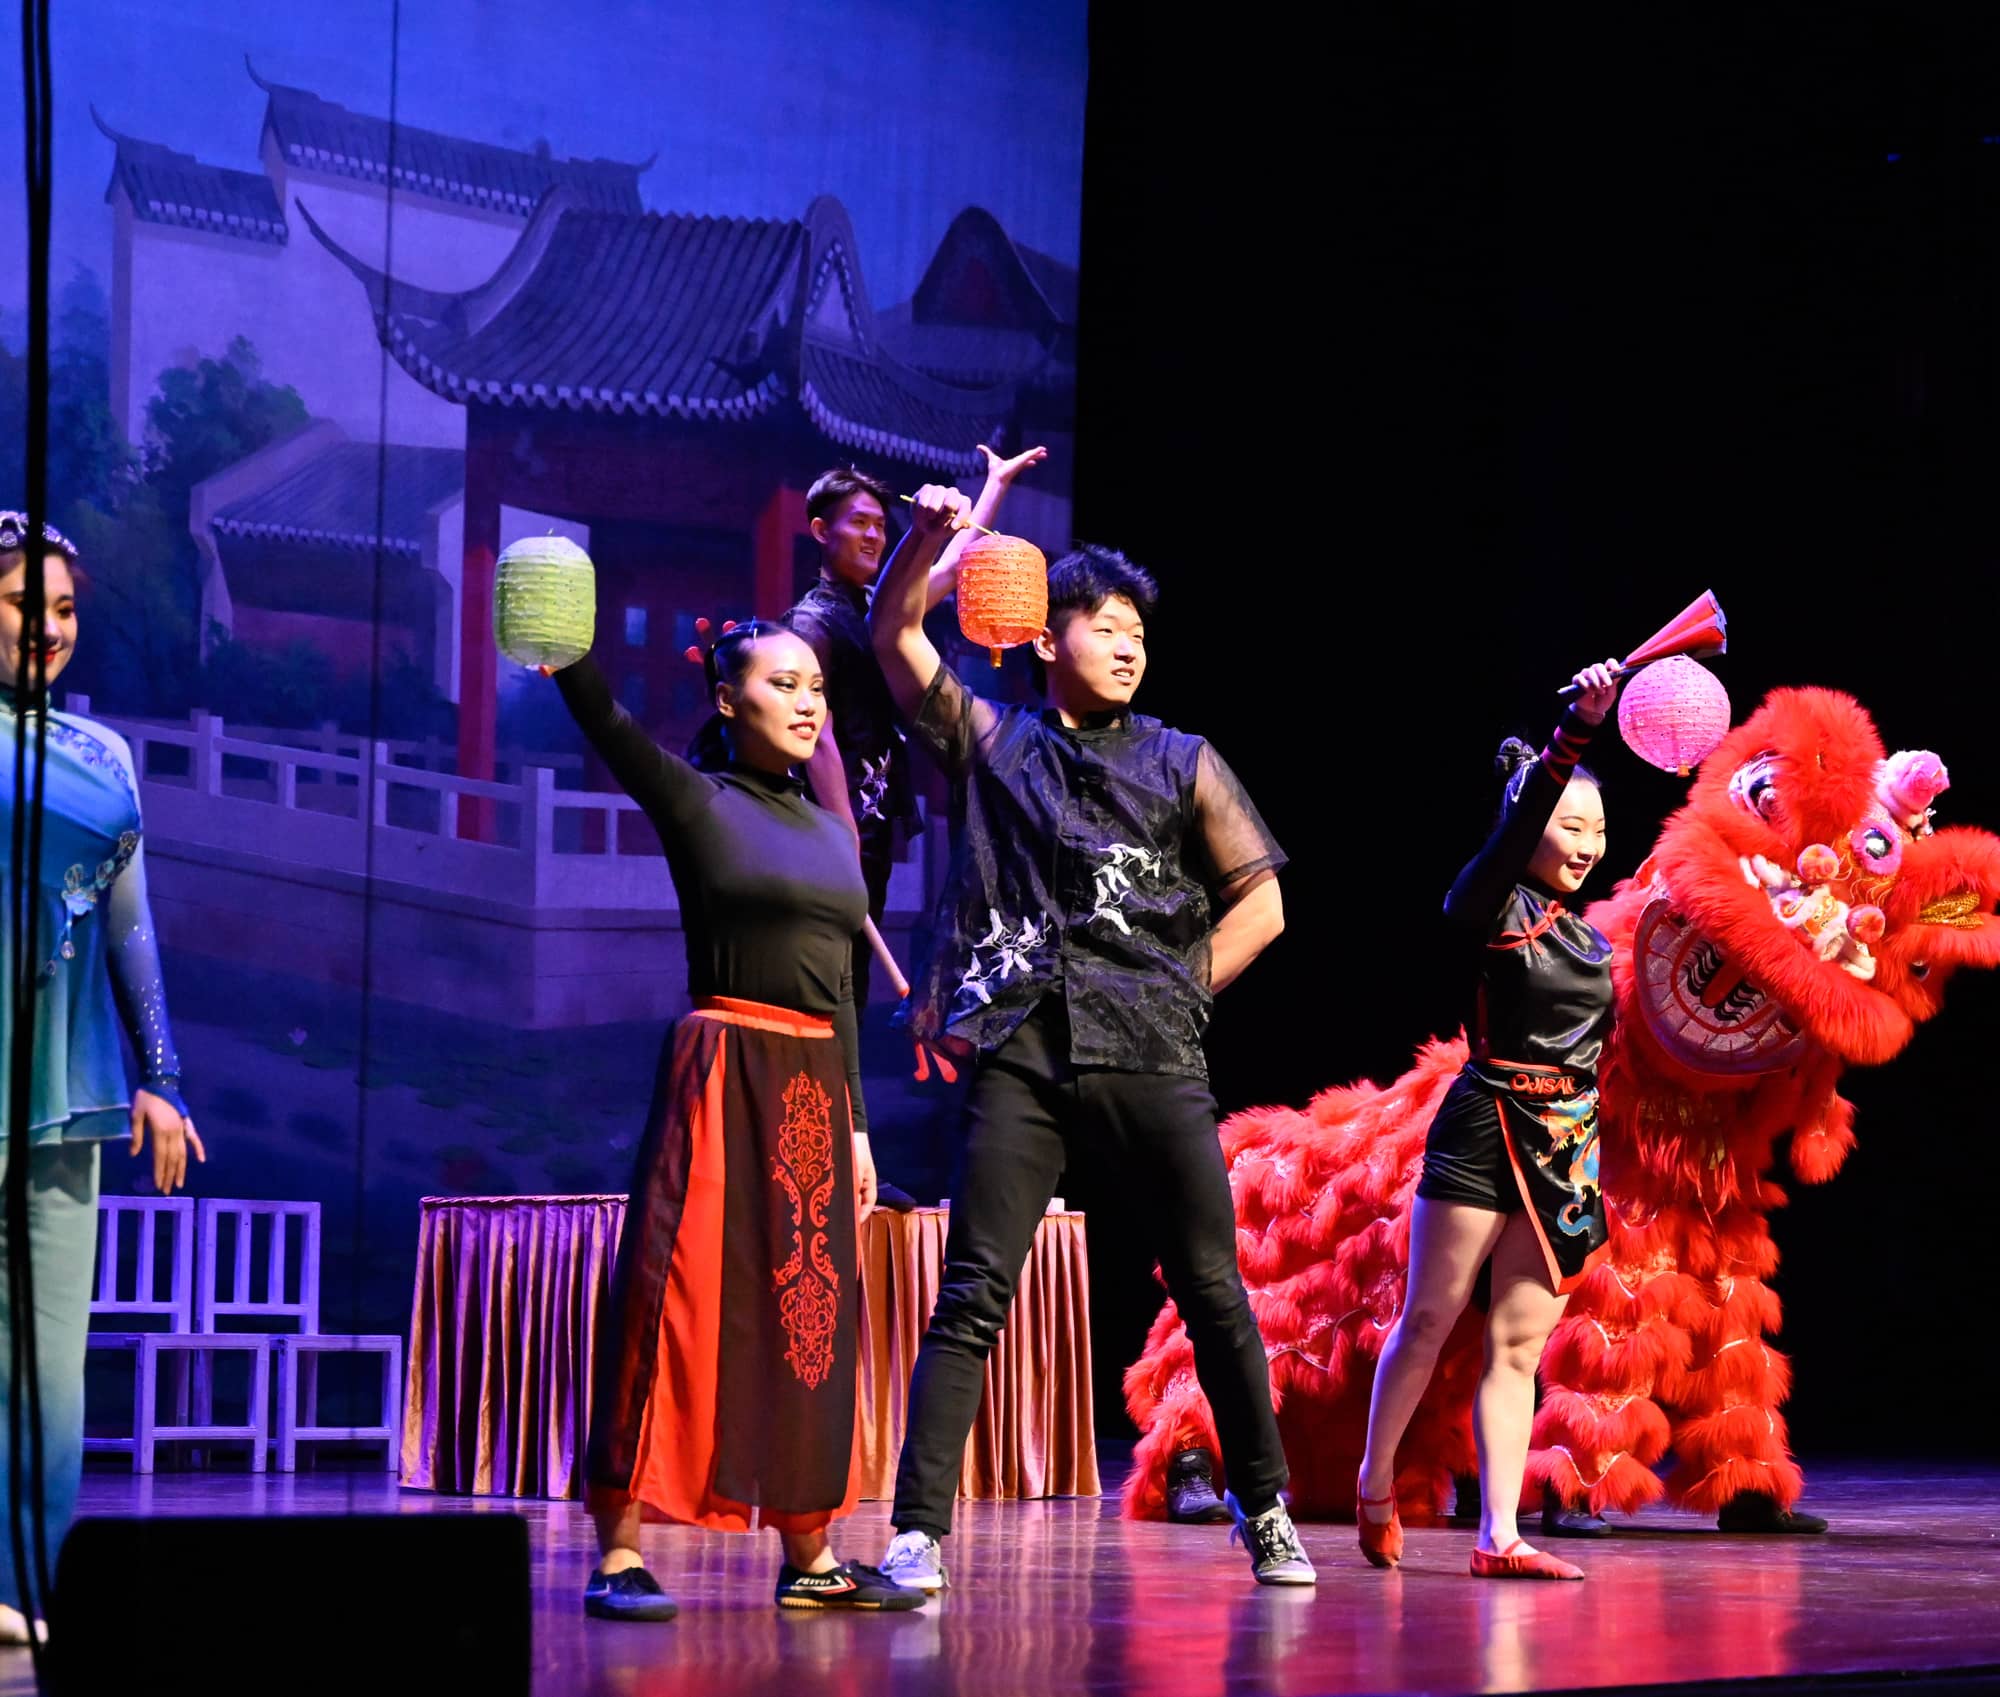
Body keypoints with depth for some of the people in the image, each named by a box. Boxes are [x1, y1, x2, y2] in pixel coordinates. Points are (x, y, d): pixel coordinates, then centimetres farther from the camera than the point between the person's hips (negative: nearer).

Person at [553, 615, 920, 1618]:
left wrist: (855, 1125, 16)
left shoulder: (830, 835, 17)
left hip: (816, 1085, 7)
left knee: (808, 1312, 8)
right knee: (684, 1298, -10)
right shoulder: (696, 803, 0)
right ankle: (619, 1552, -9)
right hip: (723, 1075, -6)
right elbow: (603, 719, -18)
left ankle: (807, 1558, 14)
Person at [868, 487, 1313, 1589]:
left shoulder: (1181, 764, 15)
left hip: (1152, 1060, 1)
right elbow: (895, 631, 8)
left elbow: (1260, 904, 13)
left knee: (1212, 1291, 2)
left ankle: (1265, 1512, 16)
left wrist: (1173, 995, 4)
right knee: (973, 1295, -8)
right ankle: (918, 1533, -10)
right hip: (1022, 1053, -1)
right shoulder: (992, 742, 15)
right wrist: (929, 537, -9)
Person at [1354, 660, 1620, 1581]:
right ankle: (1374, 1485, 22)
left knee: (1519, 1343, 4)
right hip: (1484, 1132, -6)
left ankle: (1499, 1535, 3)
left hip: (1565, 1147, 6)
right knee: (1429, 1320, 2)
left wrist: (1591, 1165, 19)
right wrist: (1576, 732, -39)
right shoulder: (1491, 907, -7)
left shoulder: (1590, 938, 14)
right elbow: (1518, 823, -26)